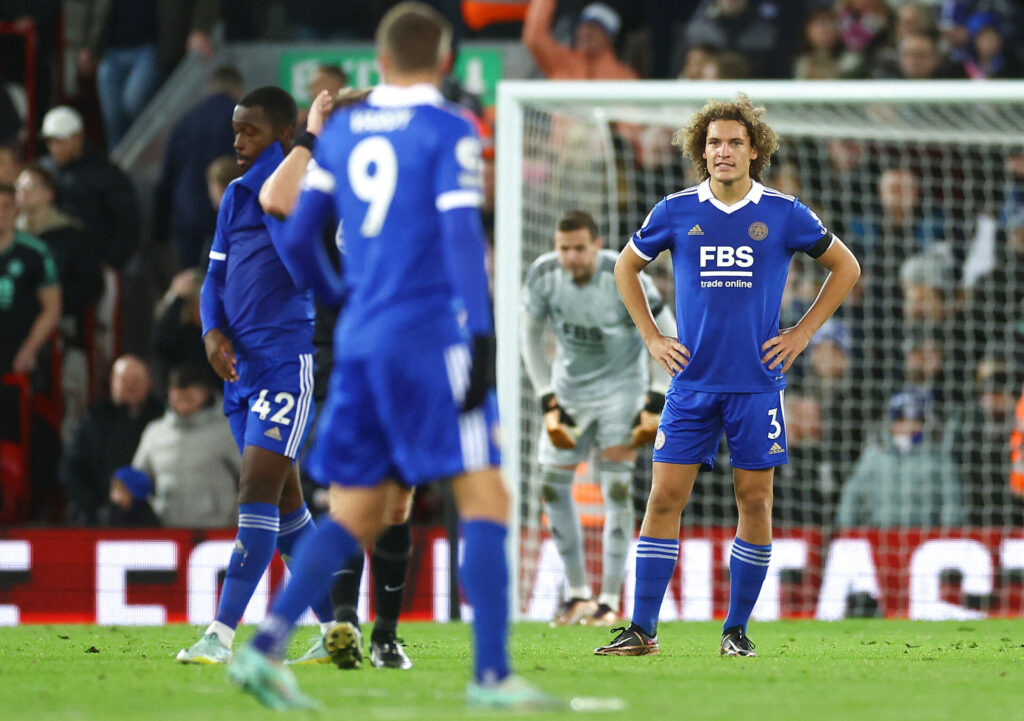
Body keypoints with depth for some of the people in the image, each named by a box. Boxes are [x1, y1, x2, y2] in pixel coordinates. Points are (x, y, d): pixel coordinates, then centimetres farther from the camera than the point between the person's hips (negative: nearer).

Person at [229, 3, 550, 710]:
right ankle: (492, 674, -12)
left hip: (360, 341, 6)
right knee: (484, 498, -4)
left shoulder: (341, 130, 13)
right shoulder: (449, 132, -4)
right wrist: (481, 337, -17)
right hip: (432, 335, -6)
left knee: (357, 515, 10)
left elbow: (298, 239, 16)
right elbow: (461, 235, -14)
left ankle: (265, 647, -3)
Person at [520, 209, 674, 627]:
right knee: (552, 486, 0)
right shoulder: (544, 275, -15)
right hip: (570, 385, 4)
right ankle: (578, 594, 13)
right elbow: (531, 336, 1)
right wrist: (548, 402, -5)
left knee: (616, 488, -14)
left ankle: (610, 602, -9)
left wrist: (655, 406, -16)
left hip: (621, 385, -4)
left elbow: (667, 339, -13)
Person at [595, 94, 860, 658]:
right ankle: (641, 631, -2)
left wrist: (801, 334, 4)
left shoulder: (783, 214, 0)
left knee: (754, 501, 1)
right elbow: (626, 267, 18)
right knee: (665, 497, -4)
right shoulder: (677, 212, 2)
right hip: (692, 380, 0)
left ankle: (737, 630, 12)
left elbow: (845, 267, 12)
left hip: (757, 382, 0)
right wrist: (652, 338, 9)